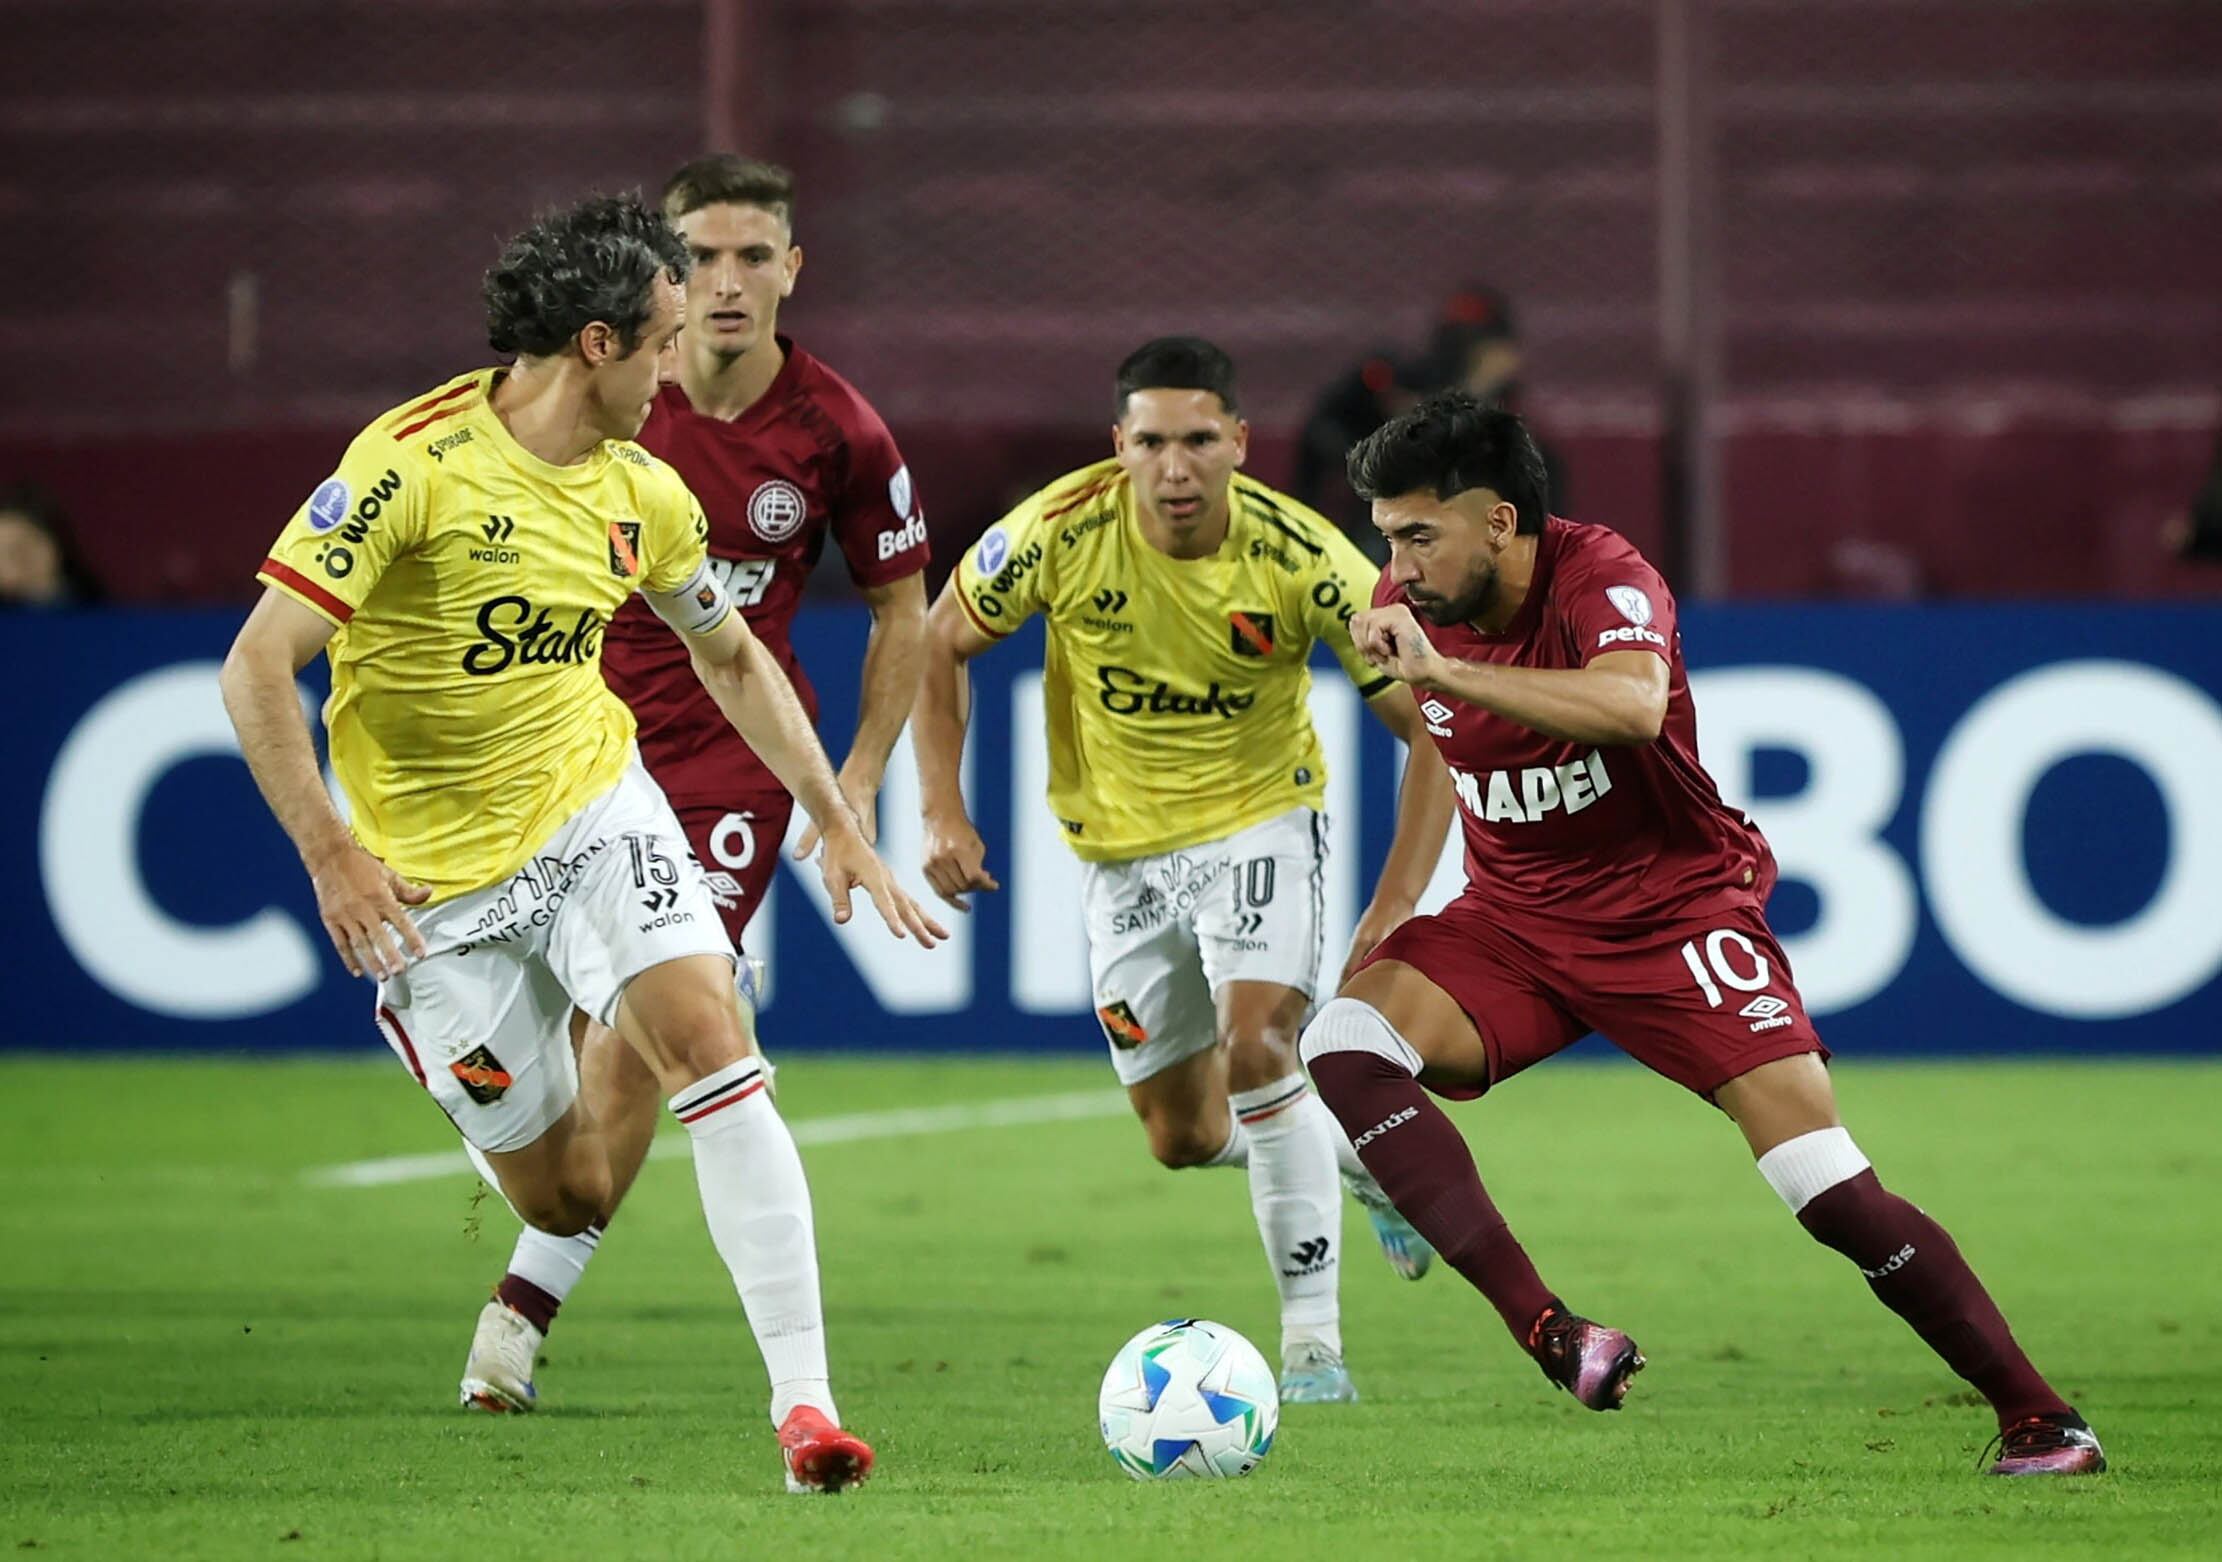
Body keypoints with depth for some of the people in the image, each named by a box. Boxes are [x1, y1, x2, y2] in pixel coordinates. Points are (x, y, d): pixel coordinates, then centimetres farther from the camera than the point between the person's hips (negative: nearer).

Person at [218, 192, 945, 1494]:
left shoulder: (642, 494, 1)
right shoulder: (417, 461, -18)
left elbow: (733, 658, 20)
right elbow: (257, 665, -19)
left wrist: (838, 821, 17)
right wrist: (330, 853, -27)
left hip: (595, 811, 4)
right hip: (435, 876, -4)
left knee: (711, 1041, -22)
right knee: (565, 1200, -1)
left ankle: (805, 1400, -24)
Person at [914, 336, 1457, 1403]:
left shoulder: (1300, 558, -23)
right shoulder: (1061, 533, -20)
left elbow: (1432, 726, -15)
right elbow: (942, 643, -2)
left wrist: (1397, 905, -23)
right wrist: (943, 812, -10)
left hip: (1258, 821, -3)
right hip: (1121, 847, 3)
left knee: (1256, 1041, -27)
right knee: (1186, 1138, 8)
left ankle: (1312, 1337, -18)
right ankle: (1362, 1156, 40)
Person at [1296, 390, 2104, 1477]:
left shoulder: (1602, 582, -21)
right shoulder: (1405, 608, -3)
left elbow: (1633, 704, -44)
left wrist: (1439, 669, -45)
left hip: (1675, 912, -5)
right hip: (1513, 923, 5)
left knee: (1829, 1190, -14)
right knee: (1341, 1042, -24)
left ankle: (2037, 1419, 0)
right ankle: (1544, 1330, -31)